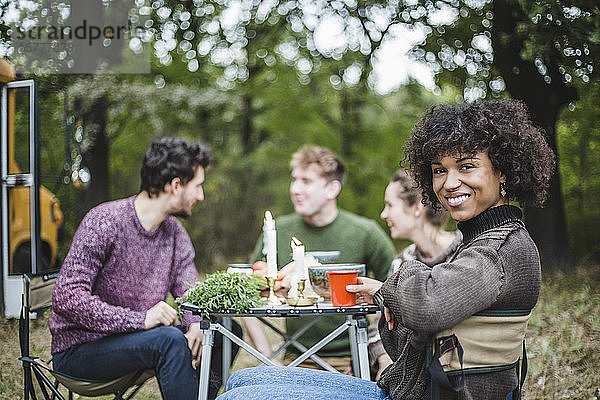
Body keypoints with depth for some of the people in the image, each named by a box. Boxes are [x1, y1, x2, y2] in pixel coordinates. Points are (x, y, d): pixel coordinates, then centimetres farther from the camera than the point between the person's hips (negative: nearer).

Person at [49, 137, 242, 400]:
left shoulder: (175, 233, 4)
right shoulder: (105, 222, -19)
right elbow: (67, 298, -26)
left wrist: (197, 325, -20)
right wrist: (140, 319, -33)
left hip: (132, 337, 7)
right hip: (77, 349, -7)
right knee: (170, 339, -31)